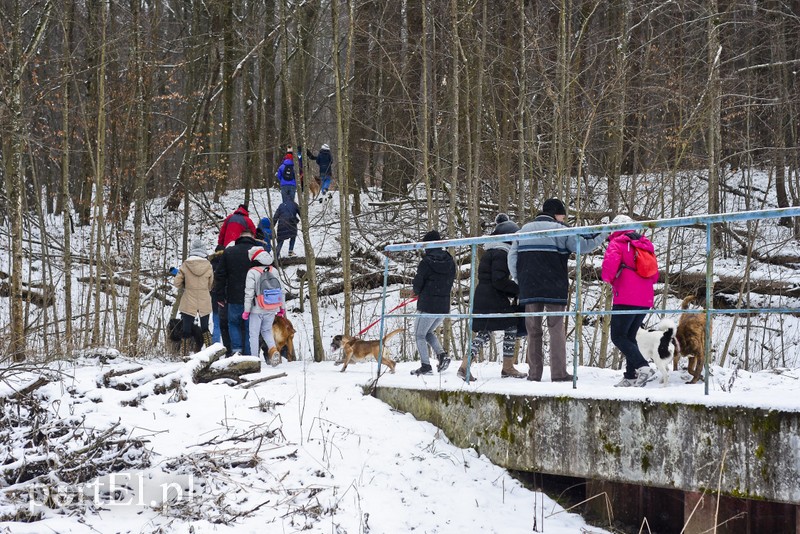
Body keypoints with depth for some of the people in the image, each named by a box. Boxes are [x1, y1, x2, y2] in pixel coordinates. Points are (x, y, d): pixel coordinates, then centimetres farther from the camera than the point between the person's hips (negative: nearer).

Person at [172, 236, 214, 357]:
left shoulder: (185, 265, -9)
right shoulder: (208, 266, -6)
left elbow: (177, 283, -5)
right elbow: (211, 285, 2)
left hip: (189, 303, -2)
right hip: (204, 303, 2)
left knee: (187, 330, 6)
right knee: (205, 328, 18)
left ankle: (184, 355, 5)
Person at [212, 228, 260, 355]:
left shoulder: (228, 252, 2)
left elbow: (220, 275, 3)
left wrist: (219, 296, 9)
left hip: (234, 299, 0)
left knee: (233, 323, 16)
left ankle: (236, 348, -2)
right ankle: (248, 354, 5)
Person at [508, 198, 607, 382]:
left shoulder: (524, 230, 14)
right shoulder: (559, 230, 0)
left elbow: (512, 257, 9)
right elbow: (583, 245, -1)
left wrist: (519, 281, 15)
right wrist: (603, 233, 13)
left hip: (529, 290, 4)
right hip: (554, 290, -4)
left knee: (533, 331, 7)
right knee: (556, 329, 0)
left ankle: (534, 373, 3)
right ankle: (559, 373, -5)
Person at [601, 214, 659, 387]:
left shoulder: (617, 244, -2)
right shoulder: (645, 245, 19)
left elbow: (610, 262, -20)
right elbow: (654, 276, 21)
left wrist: (608, 278, -1)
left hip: (626, 300, -7)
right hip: (645, 300, 7)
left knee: (618, 336, -3)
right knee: (630, 337, 16)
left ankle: (643, 367, -20)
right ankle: (631, 376, 9)